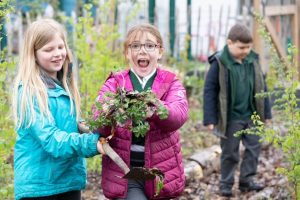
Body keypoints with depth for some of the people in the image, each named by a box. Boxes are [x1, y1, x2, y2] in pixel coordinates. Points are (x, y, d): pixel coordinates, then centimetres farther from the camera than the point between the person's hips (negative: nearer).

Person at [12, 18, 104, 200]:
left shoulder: (65, 86, 9)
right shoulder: (29, 91, -12)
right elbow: (50, 138, -19)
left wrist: (97, 136, -2)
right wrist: (91, 144, -30)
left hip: (71, 180, 7)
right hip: (38, 185, -7)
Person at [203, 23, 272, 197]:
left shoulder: (253, 60, 2)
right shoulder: (219, 63, -12)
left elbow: (261, 87, 11)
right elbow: (209, 90, -9)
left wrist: (267, 113, 11)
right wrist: (210, 119, -12)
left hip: (252, 116, 4)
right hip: (230, 117, -4)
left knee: (254, 147, 6)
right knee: (230, 153, 5)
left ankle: (246, 180, 18)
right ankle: (226, 184, 18)